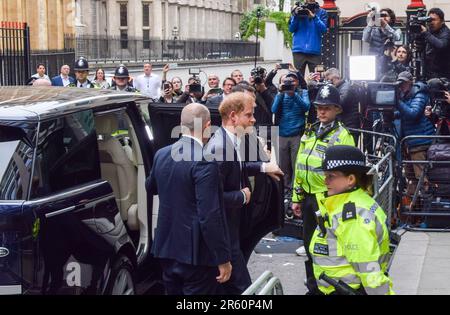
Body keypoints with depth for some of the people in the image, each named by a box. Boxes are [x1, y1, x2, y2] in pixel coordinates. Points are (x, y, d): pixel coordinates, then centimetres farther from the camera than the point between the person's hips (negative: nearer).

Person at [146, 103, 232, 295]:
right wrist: (223, 259, -15)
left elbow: (150, 188, 22)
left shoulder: (161, 155, 2)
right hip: (196, 253, -7)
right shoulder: (204, 162, -20)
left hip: (166, 248, 7)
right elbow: (210, 216, -22)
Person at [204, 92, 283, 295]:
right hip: (223, 228, -10)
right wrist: (242, 196, -17)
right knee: (242, 286, -2)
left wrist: (262, 167, 16)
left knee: (229, 284, 22)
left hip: (232, 223, 10)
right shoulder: (219, 147, -27)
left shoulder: (233, 140, 4)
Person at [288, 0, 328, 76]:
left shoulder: (321, 12, 8)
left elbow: (324, 29, -6)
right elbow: (291, 29, 6)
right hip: (299, 49, 1)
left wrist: (314, 17, -17)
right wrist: (296, 15, -8)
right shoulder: (298, 10, 11)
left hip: (314, 50, -1)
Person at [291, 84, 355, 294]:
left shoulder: (342, 136, -10)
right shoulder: (309, 133, 11)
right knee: (310, 243, 16)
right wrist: (296, 198, 13)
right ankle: (313, 286, 30)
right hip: (308, 197, 7)